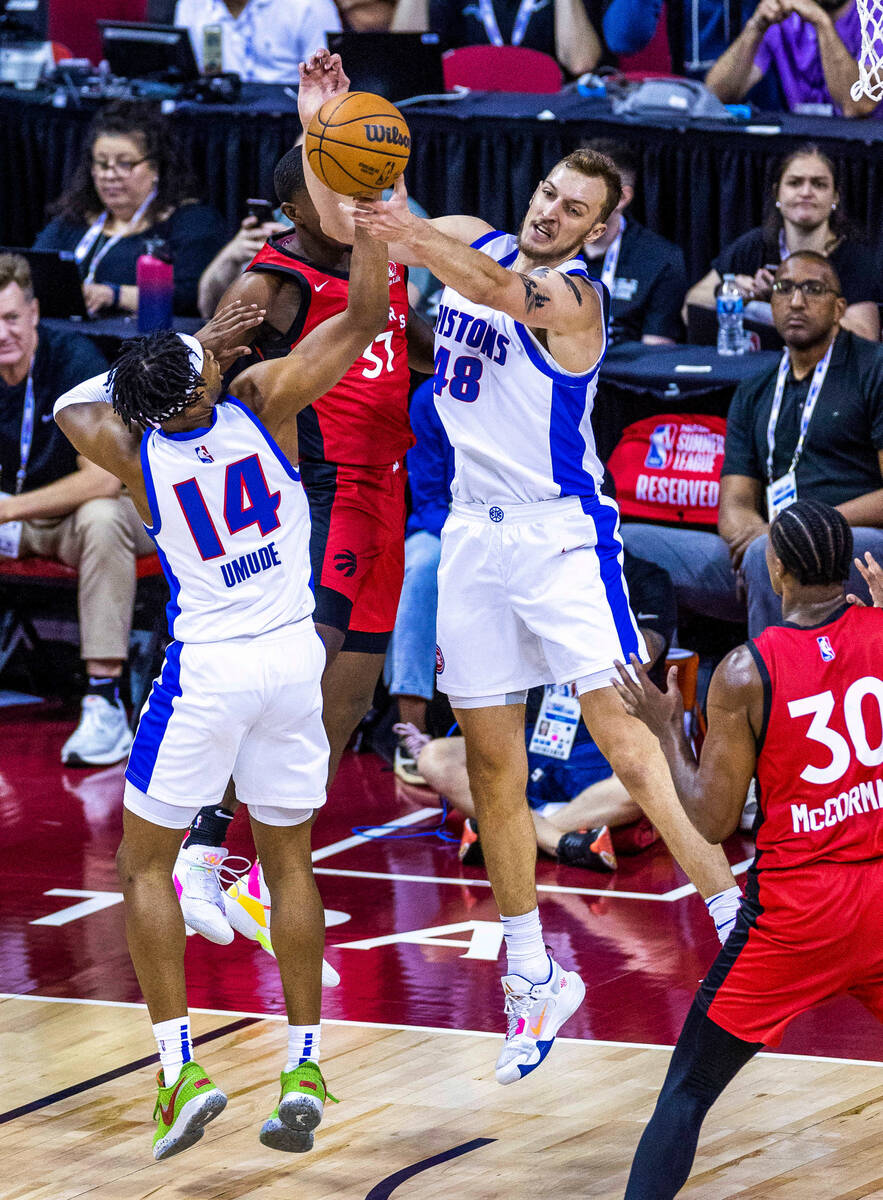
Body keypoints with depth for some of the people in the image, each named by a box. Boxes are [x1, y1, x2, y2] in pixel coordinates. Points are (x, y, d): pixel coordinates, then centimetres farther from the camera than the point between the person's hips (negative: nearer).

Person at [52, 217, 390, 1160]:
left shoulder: (136, 453, -13)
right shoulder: (262, 403, -12)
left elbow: (74, 403, 11)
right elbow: (365, 317, -4)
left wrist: (194, 349, 10)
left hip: (206, 672, -3)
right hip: (294, 658, 3)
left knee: (144, 863, 10)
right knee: (288, 861, 16)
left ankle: (180, 1068, -3)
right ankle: (304, 1067, 10)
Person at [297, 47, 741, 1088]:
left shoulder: (574, 294, -14)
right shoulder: (474, 239, 7)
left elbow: (507, 292, -37)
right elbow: (341, 222, 15)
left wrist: (415, 238, -55)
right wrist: (320, 128, -3)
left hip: (560, 530, -6)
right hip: (476, 534, 6)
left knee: (621, 730, -16)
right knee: (492, 763, 7)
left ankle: (737, 920, -13)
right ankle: (533, 980, 15)